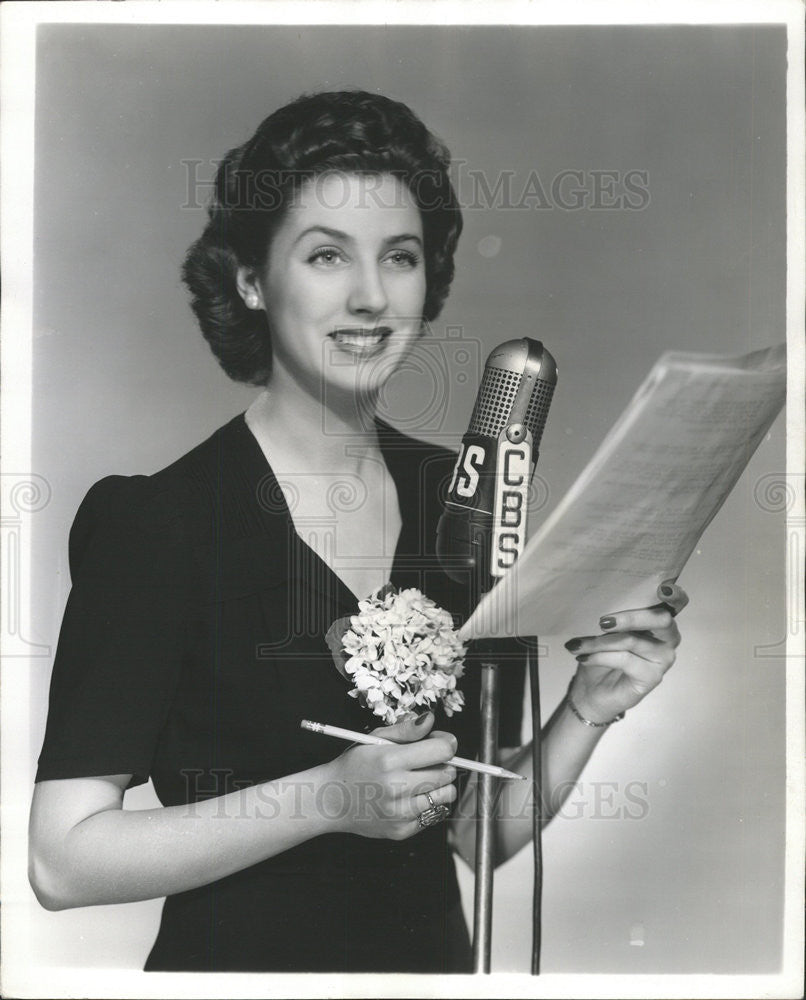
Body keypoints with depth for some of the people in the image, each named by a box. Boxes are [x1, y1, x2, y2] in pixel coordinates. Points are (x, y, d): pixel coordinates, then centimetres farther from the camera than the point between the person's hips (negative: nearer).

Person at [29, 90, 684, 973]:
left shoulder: (459, 502, -5)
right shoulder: (154, 521, -18)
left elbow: (477, 831, 1)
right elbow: (62, 860, -20)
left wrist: (589, 709, -13)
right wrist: (329, 799, -25)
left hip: (432, 953, 4)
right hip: (234, 956, -4)